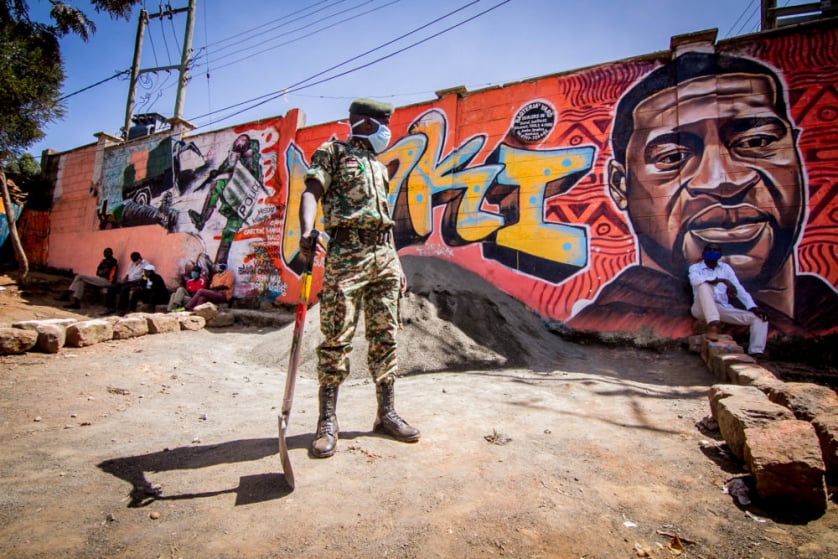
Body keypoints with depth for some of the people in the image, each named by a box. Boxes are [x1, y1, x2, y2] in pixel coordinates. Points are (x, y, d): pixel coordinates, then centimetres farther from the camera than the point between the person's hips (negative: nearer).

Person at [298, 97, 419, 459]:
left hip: (384, 255, 7)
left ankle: (386, 414, 15)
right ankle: (327, 421, 4)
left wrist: (397, 265, 20)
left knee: (385, 337, 5)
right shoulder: (332, 152, 9)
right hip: (347, 253, -6)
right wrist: (306, 232, -27)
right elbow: (312, 192, -7)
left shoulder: (378, 167, 27)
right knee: (337, 339, -6)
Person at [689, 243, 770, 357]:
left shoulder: (725, 267, 16)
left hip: (724, 309, 5)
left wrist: (752, 307, -9)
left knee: (760, 318, -9)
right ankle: (712, 326, -41)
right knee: (704, 285, -33)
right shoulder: (695, 267, 5)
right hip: (702, 309, -5)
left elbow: (739, 288, 6)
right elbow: (695, 280, -20)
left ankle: (755, 354, -12)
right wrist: (723, 280, -28)